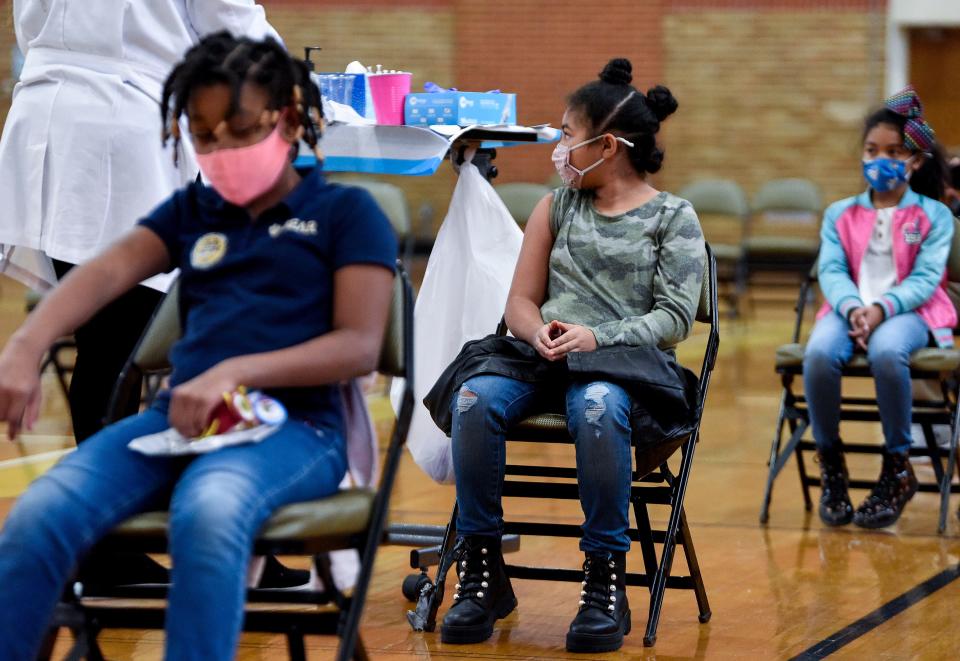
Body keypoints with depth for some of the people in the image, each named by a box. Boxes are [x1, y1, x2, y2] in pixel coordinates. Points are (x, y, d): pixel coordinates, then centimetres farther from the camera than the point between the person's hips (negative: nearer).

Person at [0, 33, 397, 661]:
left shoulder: (346, 211, 8)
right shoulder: (191, 210, 21)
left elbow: (360, 346, -4)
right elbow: (106, 272, 3)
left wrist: (235, 372, -18)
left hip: (292, 423, -4)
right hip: (180, 415, 4)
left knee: (208, 514, -40)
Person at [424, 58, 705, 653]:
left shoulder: (674, 218, 9)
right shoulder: (557, 208, 21)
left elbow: (676, 316, -1)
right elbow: (522, 301, 17)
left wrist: (597, 337, -16)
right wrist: (541, 334, -8)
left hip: (625, 361, -3)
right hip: (543, 355, 4)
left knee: (598, 408, -41)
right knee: (476, 398, -31)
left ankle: (606, 580, -31)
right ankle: (482, 572, -23)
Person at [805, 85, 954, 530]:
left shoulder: (934, 215, 7)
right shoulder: (840, 214, 14)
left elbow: (925, 278, -4)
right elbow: (832, 271, 2)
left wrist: (882, 309, -22)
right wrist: (853, 309, -20)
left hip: (907, 310, -2)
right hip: (850, 309, 2)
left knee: (886, 352, -40)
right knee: (818, 353, -34)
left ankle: (898, 467, -21)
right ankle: (830, 465, -17)